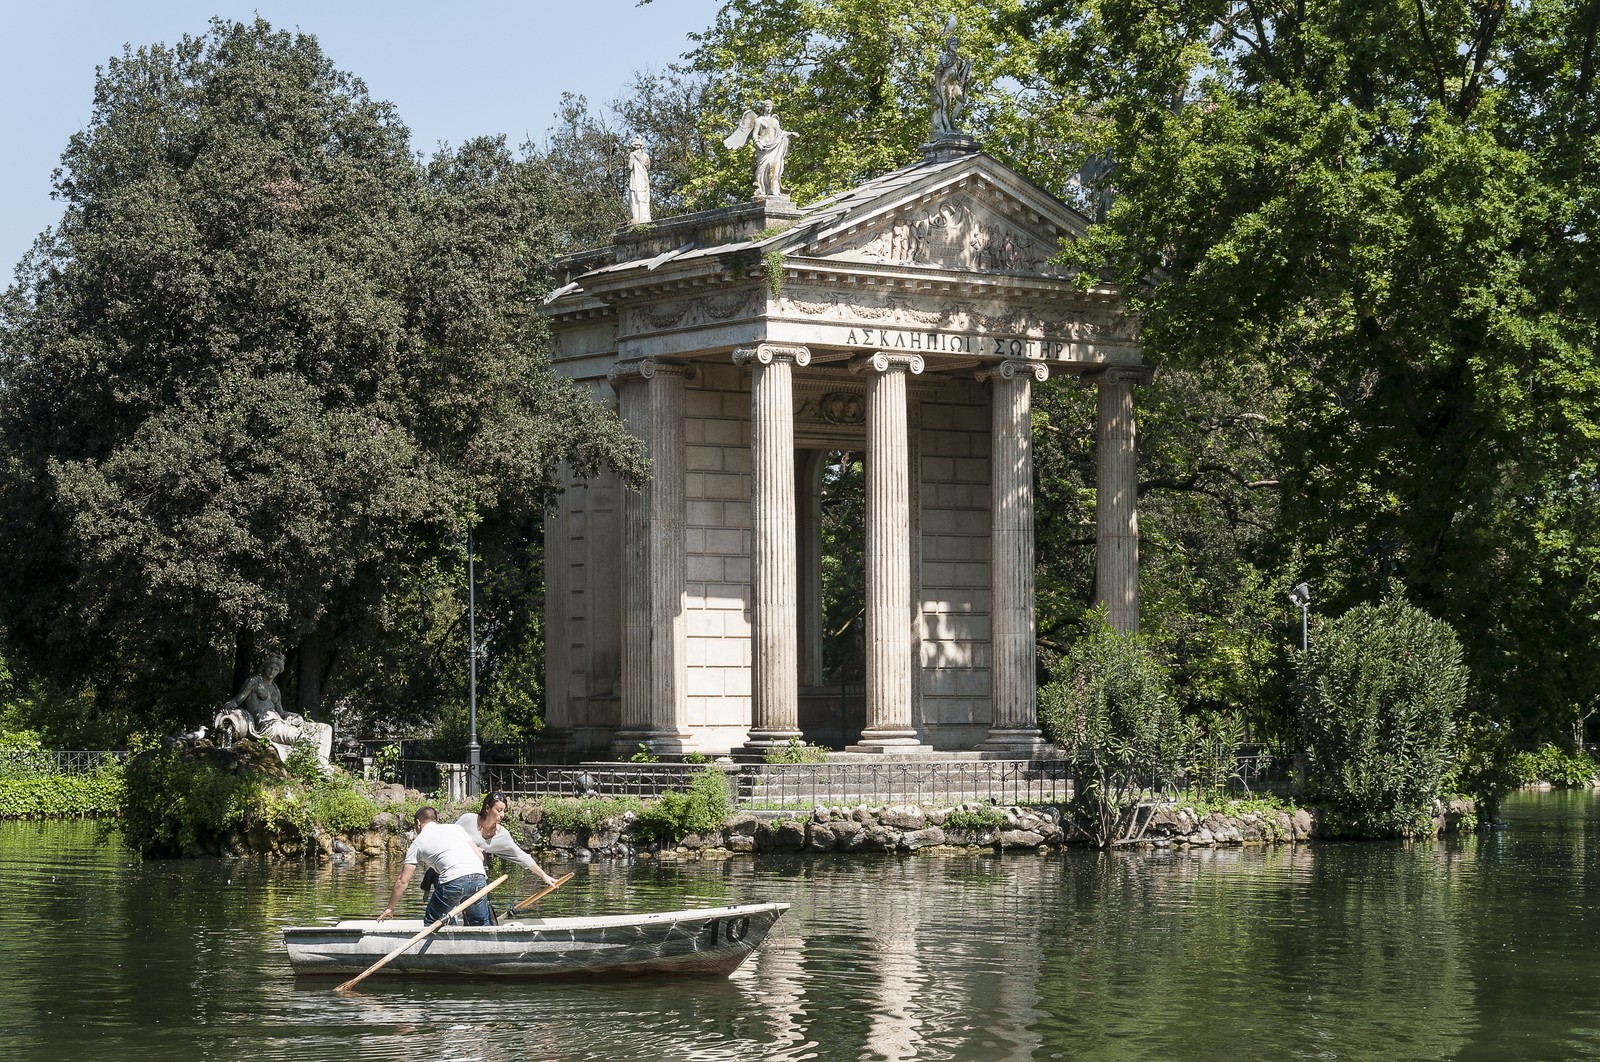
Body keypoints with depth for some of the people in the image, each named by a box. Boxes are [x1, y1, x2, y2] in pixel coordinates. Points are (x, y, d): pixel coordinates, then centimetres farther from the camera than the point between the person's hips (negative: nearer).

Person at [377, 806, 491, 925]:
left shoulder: (418, 842, 18)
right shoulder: (456, 827, 26)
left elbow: (403, 881, 18)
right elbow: (480, 856, 20)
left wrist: (390, 908, 28)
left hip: (454, 881, -3)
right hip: (479, 877, 3)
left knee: (431, 923, 15)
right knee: (481, 925, 18)